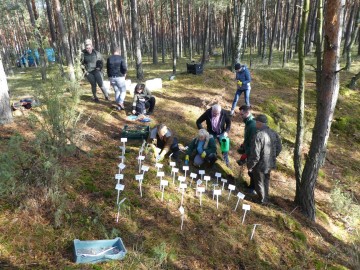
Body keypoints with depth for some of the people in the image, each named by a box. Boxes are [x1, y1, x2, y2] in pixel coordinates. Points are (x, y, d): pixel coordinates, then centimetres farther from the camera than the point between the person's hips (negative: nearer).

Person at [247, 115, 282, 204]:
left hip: (260, 165, -7)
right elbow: (279, 148, 6)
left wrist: (250, 166, -12)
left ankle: (263, 200, 35)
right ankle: (266, 198, 46)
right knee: (266, 181, 28)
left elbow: (255, 155, -27)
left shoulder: (258, 135, -29)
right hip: (270, 164, 7)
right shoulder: (274, 133, -6)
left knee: (259, 183, 17)